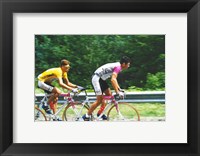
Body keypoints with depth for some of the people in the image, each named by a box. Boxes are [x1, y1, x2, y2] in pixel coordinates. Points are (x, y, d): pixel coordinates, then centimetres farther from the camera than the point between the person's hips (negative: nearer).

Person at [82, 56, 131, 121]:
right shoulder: (118, 67, -19)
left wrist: (119, 89, 16)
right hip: (96, 78, -10)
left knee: (109, 95, 11)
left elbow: (114, 79, 23)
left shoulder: (117, 66, 11)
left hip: (101, 79, 10)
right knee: (99, 100, -9)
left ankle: (100, 113, 17)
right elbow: (112, 80, -32)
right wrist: (118, 92, -34)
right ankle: (87, 116, -1)